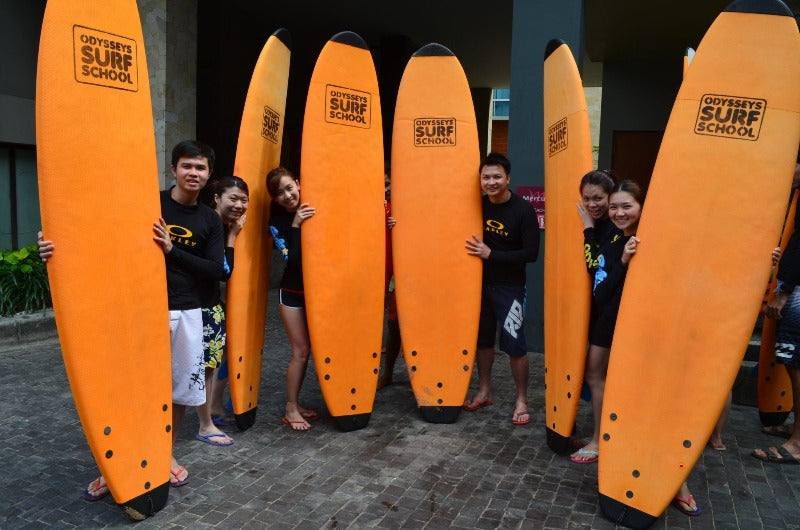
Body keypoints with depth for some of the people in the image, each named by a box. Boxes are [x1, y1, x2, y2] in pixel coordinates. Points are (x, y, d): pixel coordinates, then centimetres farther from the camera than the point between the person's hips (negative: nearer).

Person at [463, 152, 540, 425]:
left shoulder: (523, 210, -14)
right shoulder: (479, 204, 0)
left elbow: (531, 253, -17)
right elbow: (469, 237, 11)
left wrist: (491, 254, -19)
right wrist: (478, 251, -8)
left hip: (509, 287, -5)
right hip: (480, 282, 5)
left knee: (514, 343, -3)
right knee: (482, 338, 14)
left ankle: (522, 400, 14)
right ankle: (484, 392, 30)